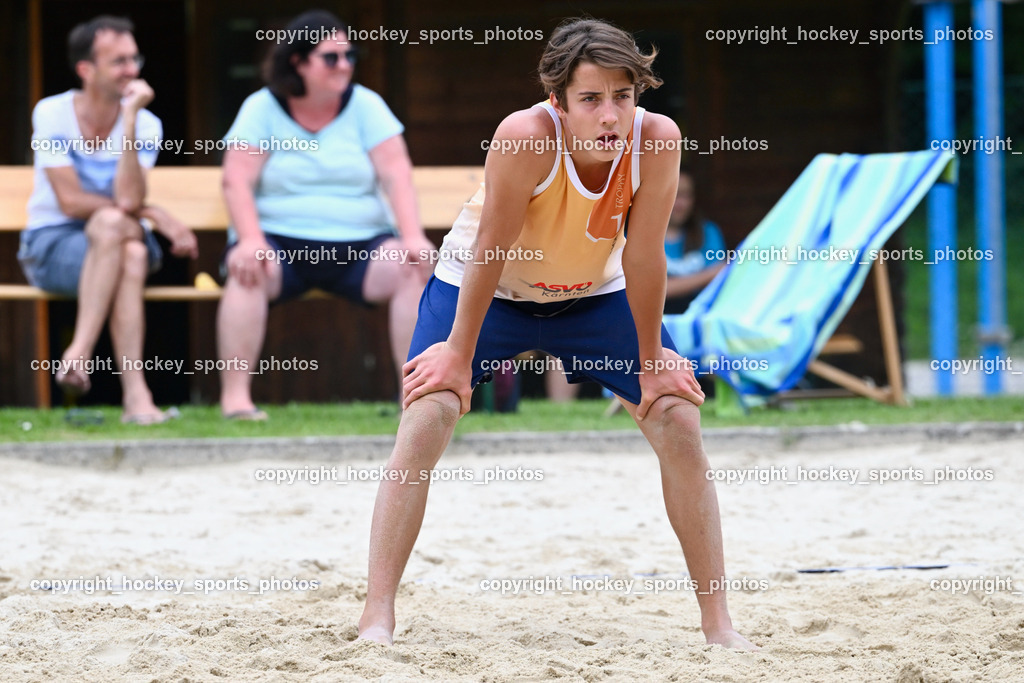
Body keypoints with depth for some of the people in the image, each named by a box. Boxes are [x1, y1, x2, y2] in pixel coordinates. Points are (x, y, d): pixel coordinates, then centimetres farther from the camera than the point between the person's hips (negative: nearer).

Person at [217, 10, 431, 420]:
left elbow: (397, 175, -2)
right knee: (247, 270, -34)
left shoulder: (365, 105, 7)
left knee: (413, 267, -26)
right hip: (281, 242, -2)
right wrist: (251, 241, -24)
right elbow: (237, 181, -6)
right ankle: (235, 397, -36)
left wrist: (413, 237, -18)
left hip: (360, 247, 2)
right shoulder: (262, 109, 3)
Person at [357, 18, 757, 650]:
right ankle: (377, 618, -14)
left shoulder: (656, 140, -30)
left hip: (595, 292, 3)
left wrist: (651, 360, -9)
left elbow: (642, 258, -19)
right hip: (488, 289, -3)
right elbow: (489, 253, -27)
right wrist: (460, 355, -19)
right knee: (429, 413, -20)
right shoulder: (525, 137, -37)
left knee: (679, 421, -6)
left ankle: (719, 622, 4)